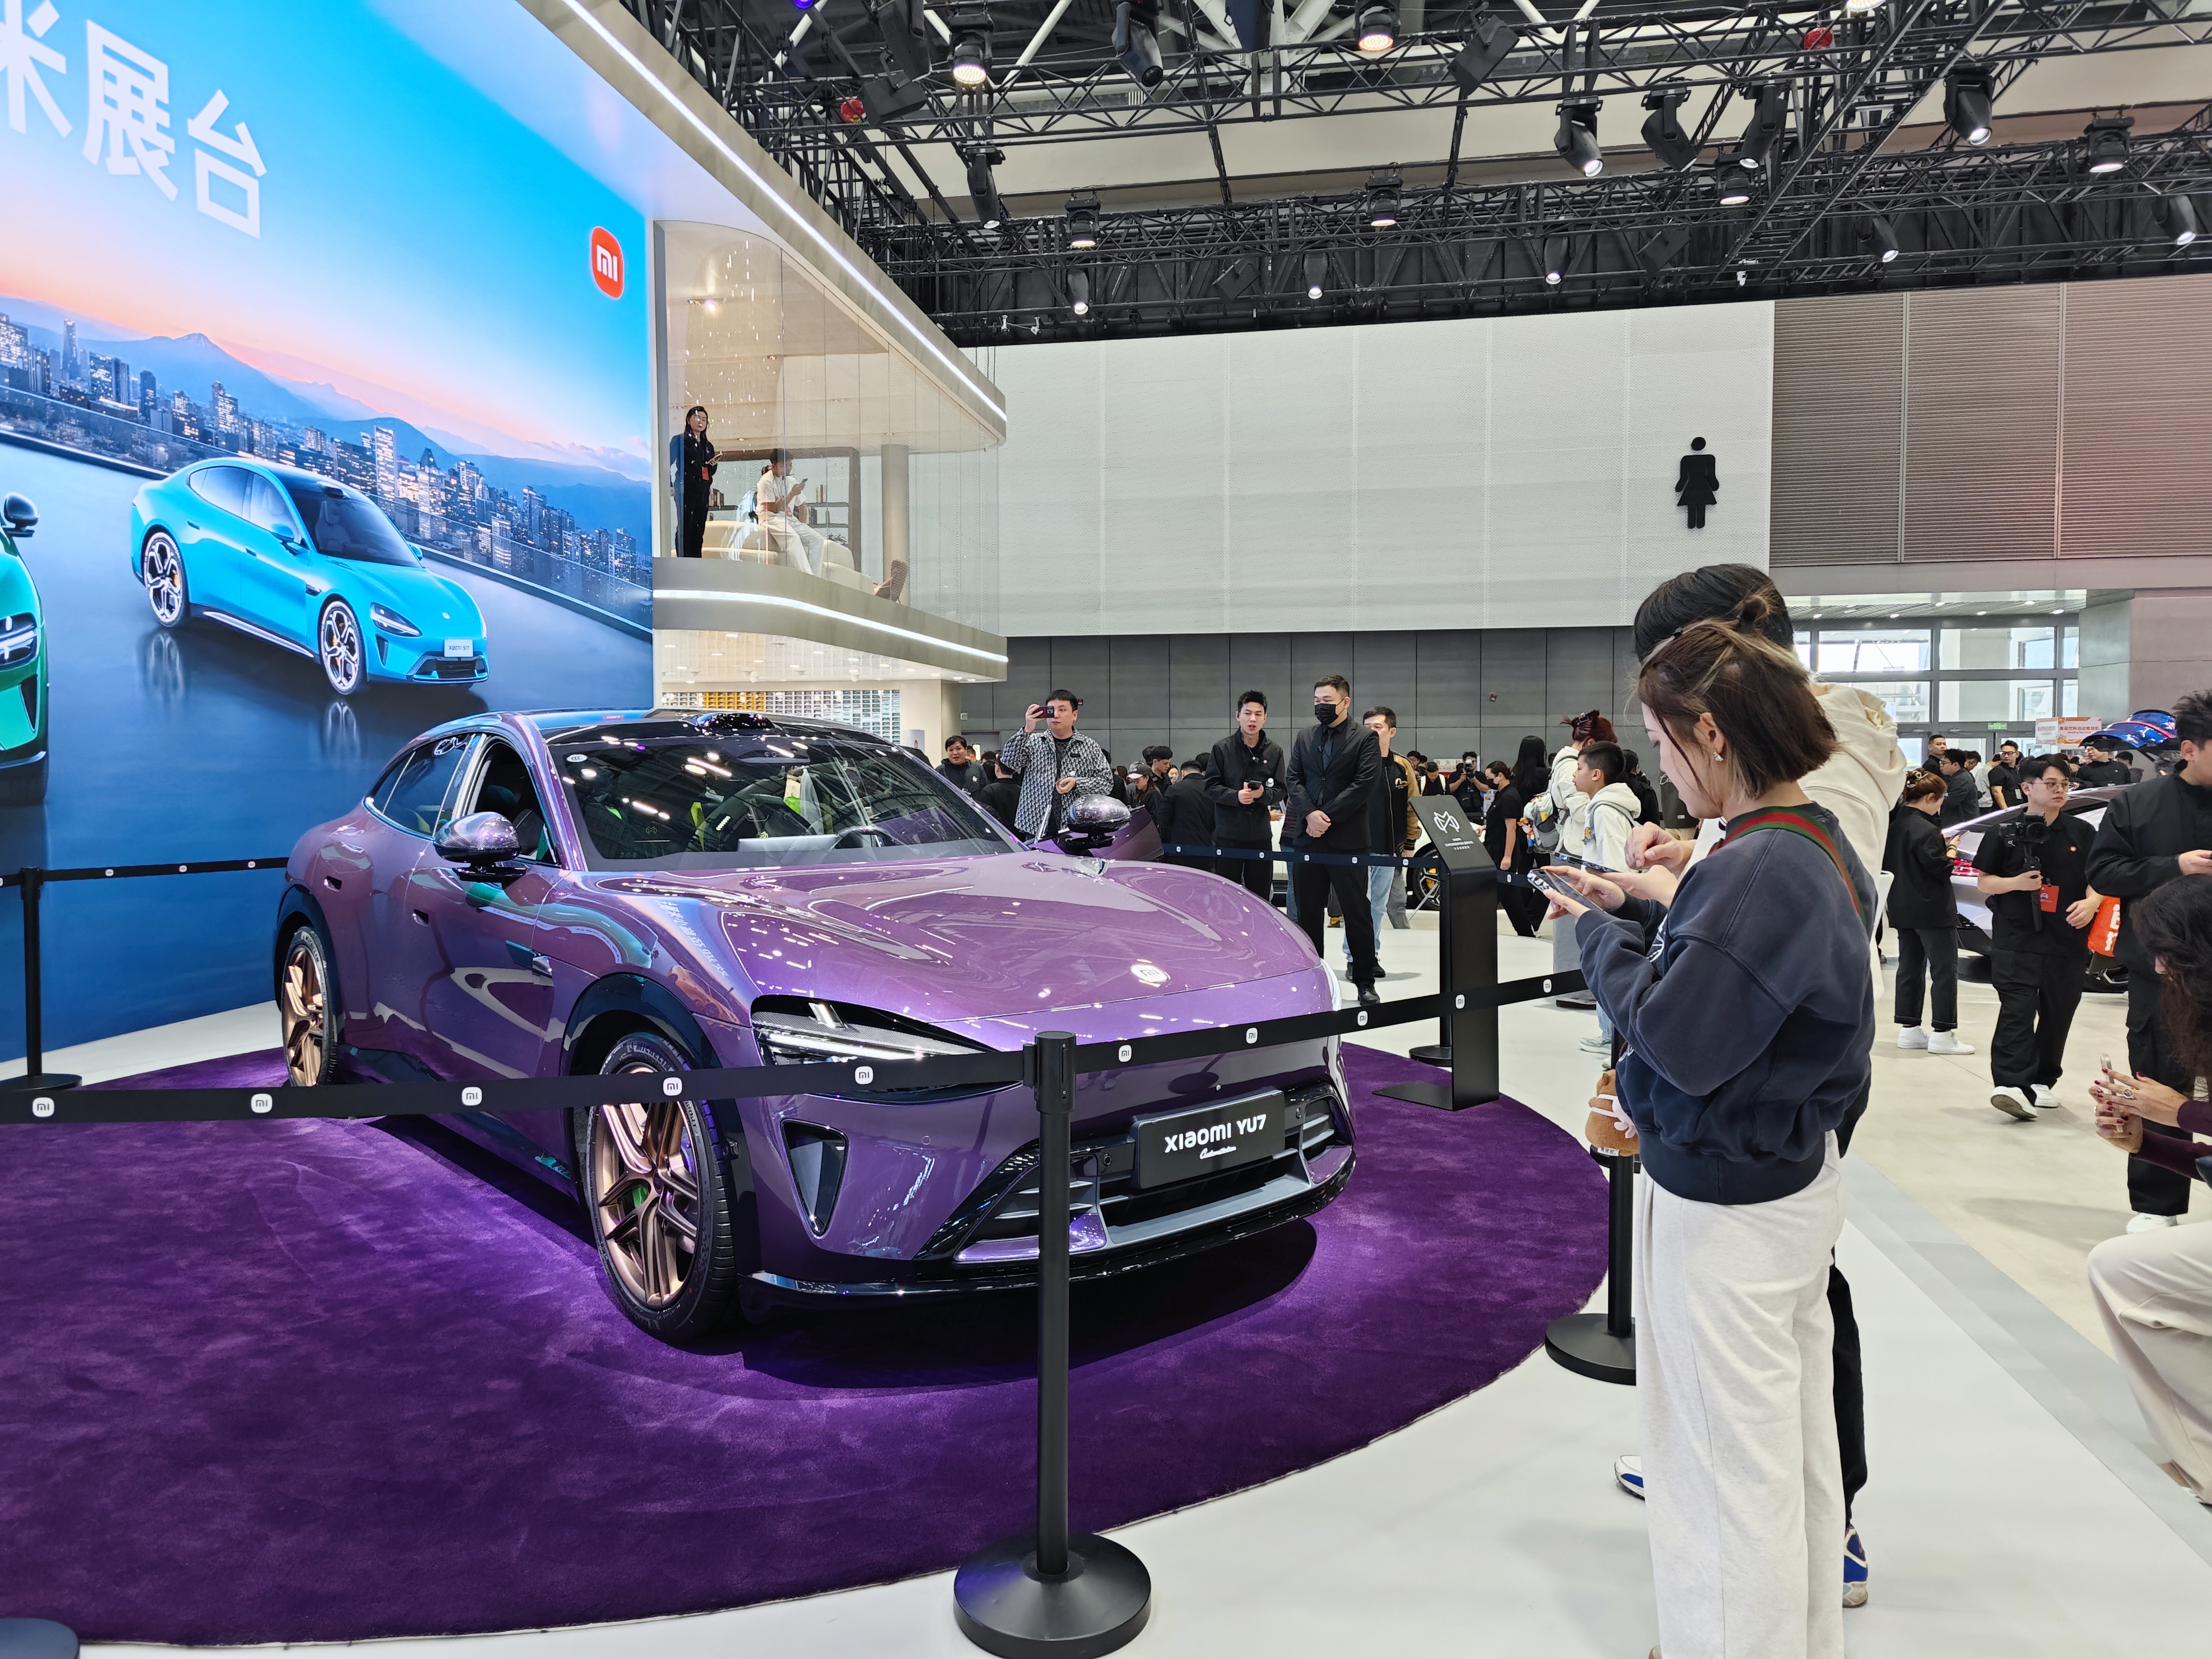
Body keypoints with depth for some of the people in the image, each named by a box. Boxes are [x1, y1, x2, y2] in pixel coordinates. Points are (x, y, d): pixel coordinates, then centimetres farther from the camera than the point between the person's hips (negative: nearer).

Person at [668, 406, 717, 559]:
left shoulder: (708, 445, 21)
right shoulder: (679, 441, 3)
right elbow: (668, 463, -5)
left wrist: (714, 465, 4)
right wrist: (670, 483, -16)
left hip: (703, 491, 6)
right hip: (686, 489, -6)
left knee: (699, 528, 4)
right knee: (685, 526, -10)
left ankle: (697, 557, 7)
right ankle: (684, 560, -11)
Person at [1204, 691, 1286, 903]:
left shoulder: (1275, 751, 6)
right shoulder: (1222, 748, -1)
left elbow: (1280, 791, 6)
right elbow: (1211, 788, -2)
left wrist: (1263, 794, -16)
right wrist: (1236, 796, -18)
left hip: (1261, 835, 2)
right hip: (1228, 834, -2)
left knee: (1261, 893, 7)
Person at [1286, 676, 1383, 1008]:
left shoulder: (1364, 738, -1)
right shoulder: (1306, 737, 14)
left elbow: (1364, 785, -10)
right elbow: (1292, 778, 8)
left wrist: (1327, 817, -14)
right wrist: (1309, 814, -10)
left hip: (1347, 840, -5)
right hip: (1307, 838, 5)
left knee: (1357, 913, 0)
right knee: (1307, 913, 9)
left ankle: (1365, 982, 9)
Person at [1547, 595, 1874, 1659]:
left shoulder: (1756, 870, -26)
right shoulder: (1821, 845, 5)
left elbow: (1678, 1040, -26)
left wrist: (1600, 933, -12)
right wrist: (1654, 912, 5)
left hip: (1726, 1211, -10)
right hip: (1801, 1178, 10)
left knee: (1728, 1470, 5)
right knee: (1794, 1441, 24)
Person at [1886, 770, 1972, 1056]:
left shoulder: (1895, 823, 6)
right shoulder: (1924, 829, -20)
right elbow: (1940, 867, -21)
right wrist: (1951, 849, -2)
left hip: (1903, 908, 9)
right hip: (1932, 909, -9)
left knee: (1910, 967, 12)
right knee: (1945, 970, 0)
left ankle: (1909, 1030, 16)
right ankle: (1943, 1034, 3)